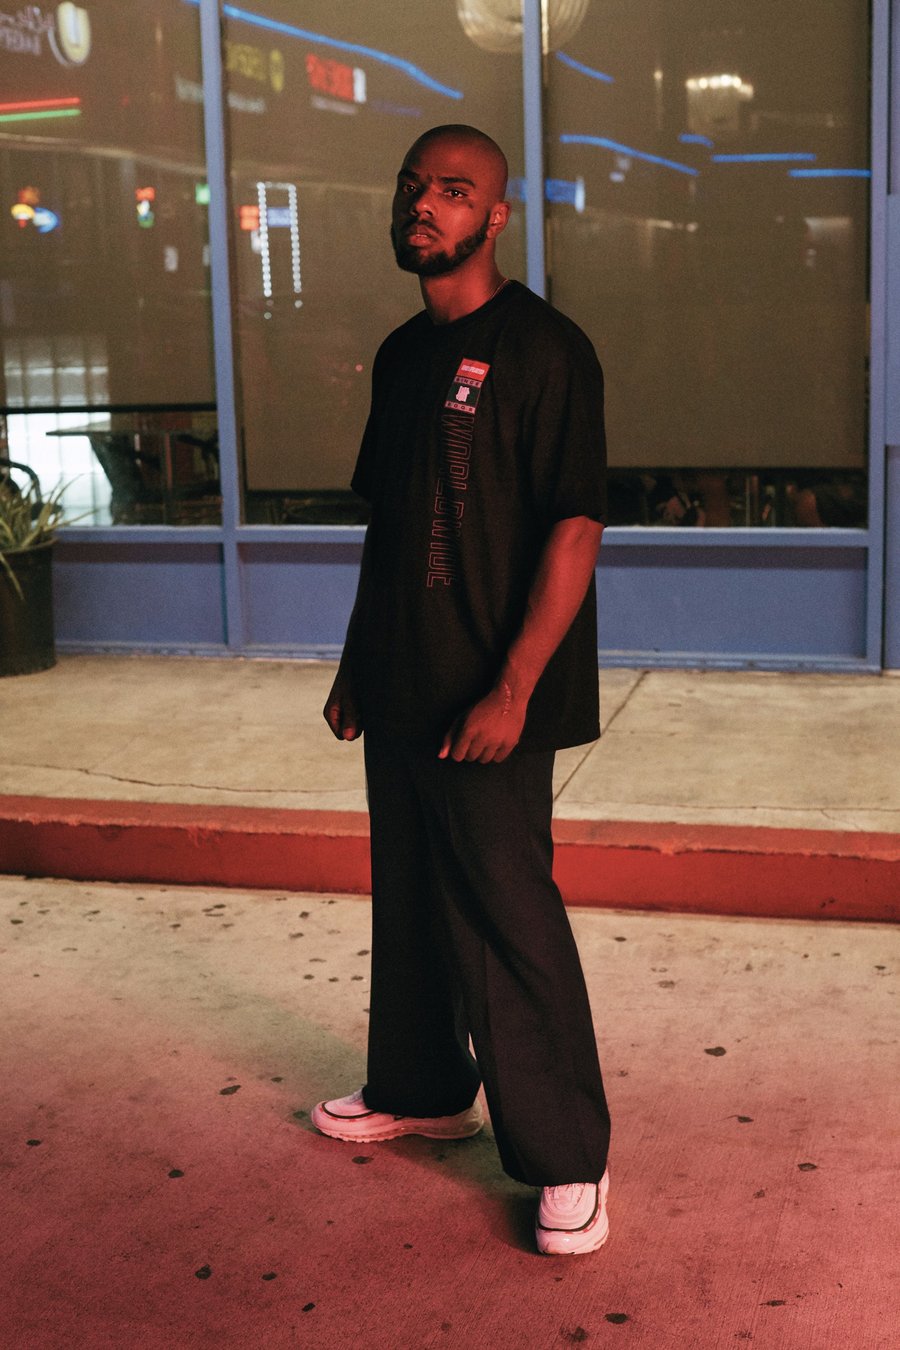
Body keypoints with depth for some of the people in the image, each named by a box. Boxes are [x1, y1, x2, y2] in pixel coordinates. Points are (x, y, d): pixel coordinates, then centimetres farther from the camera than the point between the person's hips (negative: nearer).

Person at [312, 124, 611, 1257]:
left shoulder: (541, 349, -12)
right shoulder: (401, 355, 13)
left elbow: (575, 528, -17)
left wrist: (512, 689, -22)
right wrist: (354, 663, 18)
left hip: (484, 706, -8)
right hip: (397, 694, 8)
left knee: (511, 925, -3)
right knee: (407, 901, 19)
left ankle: (566, 1161, 11)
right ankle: (420, 1089, 38)